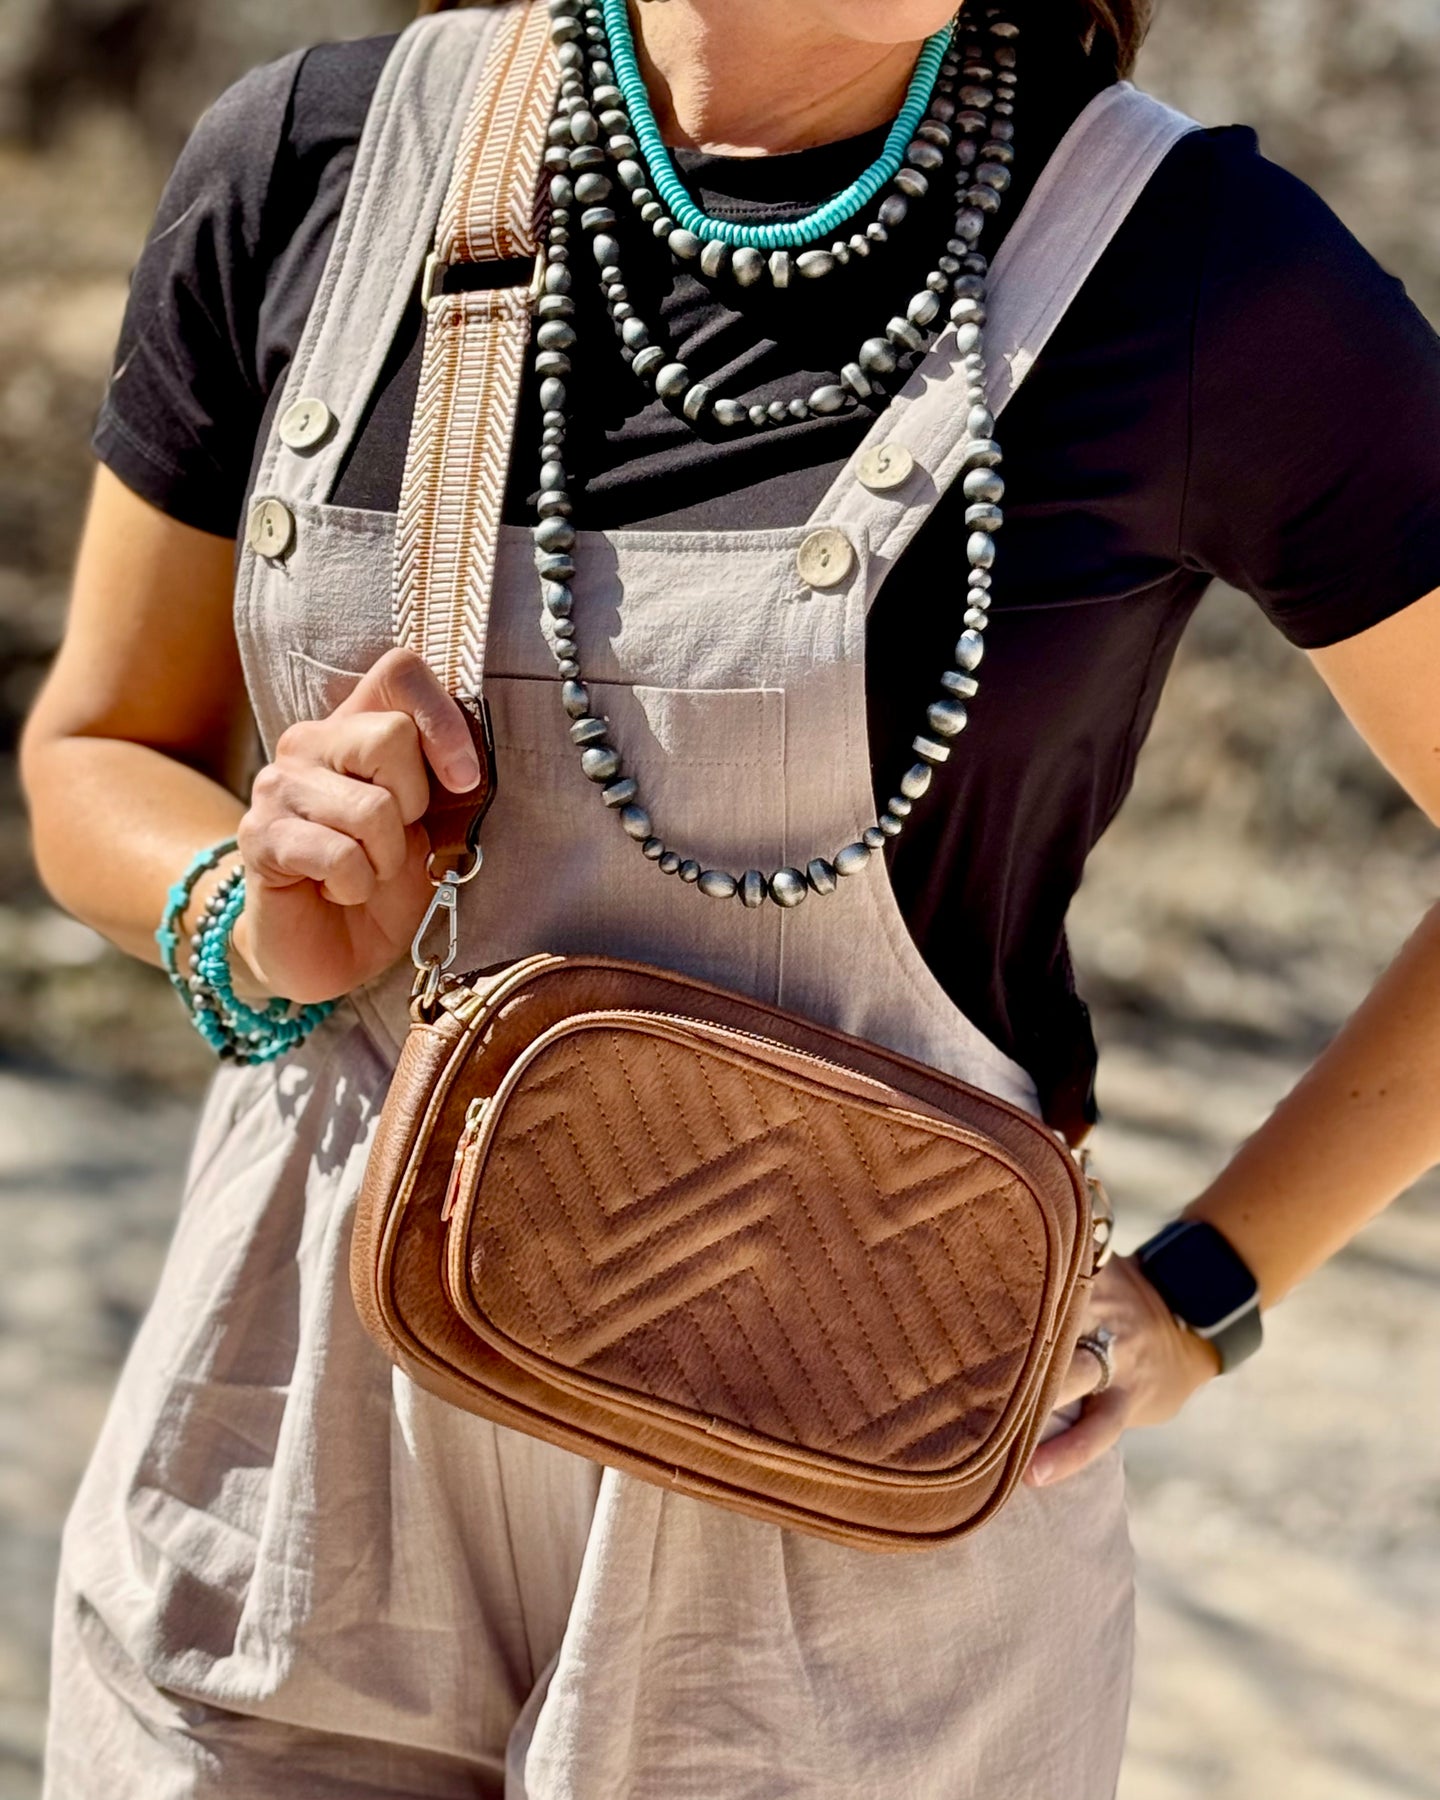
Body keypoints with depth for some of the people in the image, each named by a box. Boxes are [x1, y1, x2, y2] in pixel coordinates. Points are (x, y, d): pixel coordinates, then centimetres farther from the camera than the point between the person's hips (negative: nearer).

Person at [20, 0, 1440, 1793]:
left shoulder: (1205, 269, -12)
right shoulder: (317, 158, -3)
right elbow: (98, 754, 9)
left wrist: (1197, 1296, -7)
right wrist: (261, 929, -12)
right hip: (301, 1460, 3)